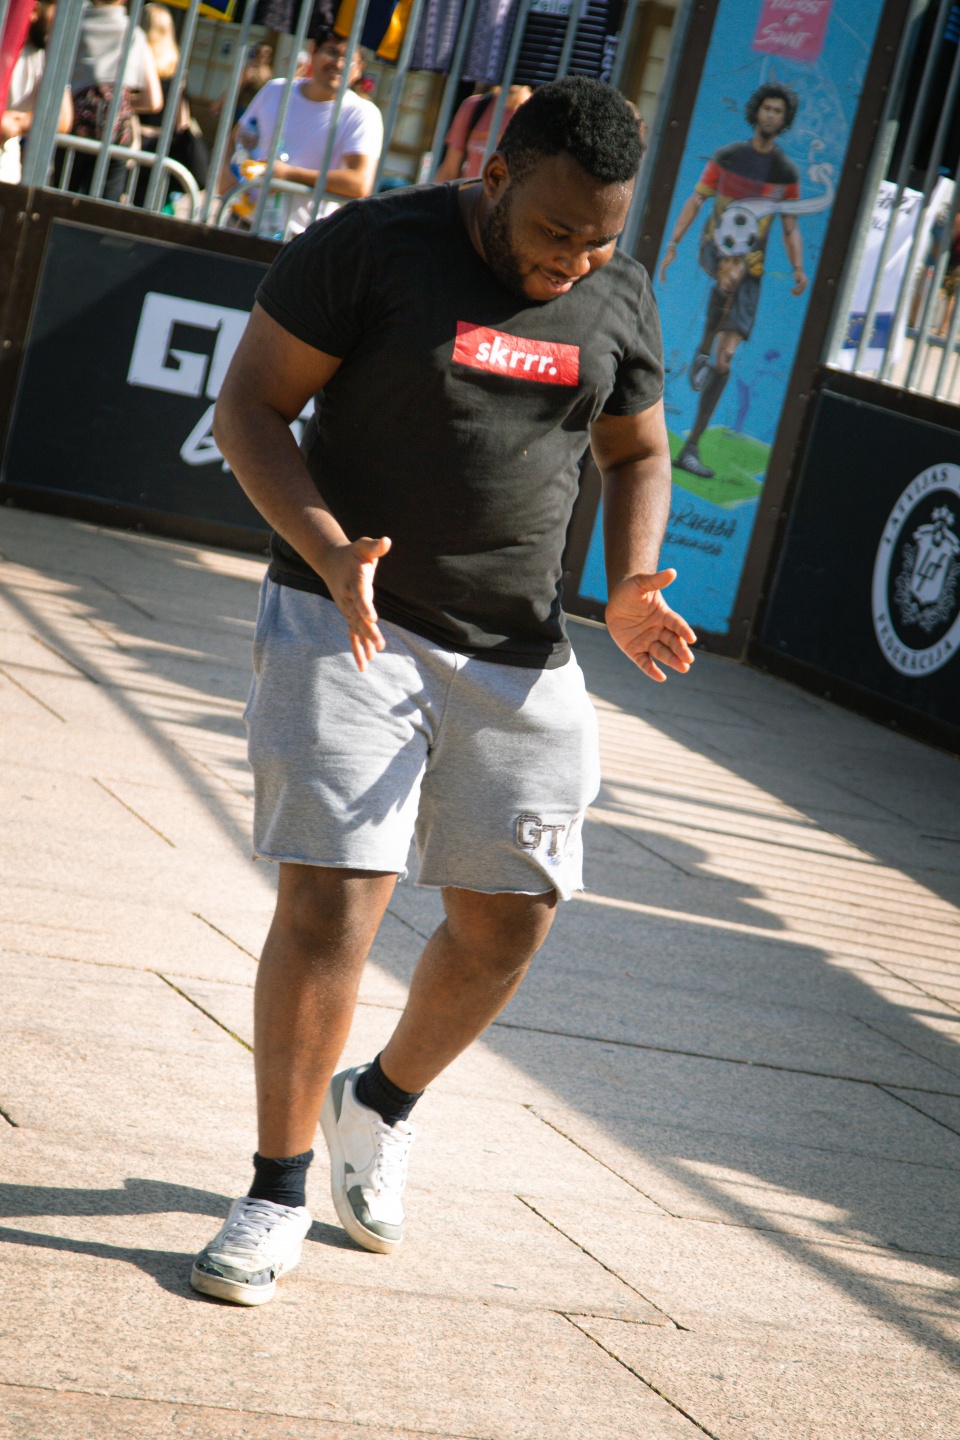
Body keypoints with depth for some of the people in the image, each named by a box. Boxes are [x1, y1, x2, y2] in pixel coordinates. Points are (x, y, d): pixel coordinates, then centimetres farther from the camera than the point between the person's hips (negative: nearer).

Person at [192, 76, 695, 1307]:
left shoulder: (621, 299, 5)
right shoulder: (372, 247, -10)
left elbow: (637, 457, 18)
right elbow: (247, 407, -8)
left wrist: (626, 592, -1)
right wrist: (329, 552, -24)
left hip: (519, 654, 5)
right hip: (346, 622, -4)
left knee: (510, 916, 6)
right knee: (332, 894, -12)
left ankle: (383, 1099, 35)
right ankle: (277, 1191, 3)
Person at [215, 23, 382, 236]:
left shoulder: (363, 114, -3)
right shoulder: (275, 91, 13)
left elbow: (361, 184, -17)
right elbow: (234, 141, 24)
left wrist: (289, 173, -16)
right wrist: (226, 173, 1)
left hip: (300, 235, -4)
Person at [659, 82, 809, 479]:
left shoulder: (787, 172, 5)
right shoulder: (727, 157, 2)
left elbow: (791, 230, 8)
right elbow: (695, 202, 4)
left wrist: (798, 269, -8)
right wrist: (673, 245, -7)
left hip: (751, 266, 2)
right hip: (715, 247, -2)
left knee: (726, 358, -4)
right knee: (732, 273, -42)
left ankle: (691, 449, -1)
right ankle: (703, 351, -22)